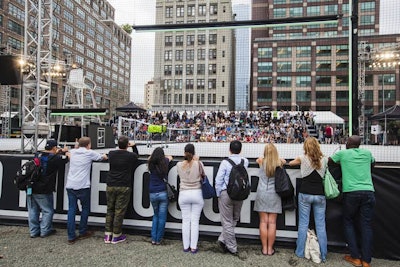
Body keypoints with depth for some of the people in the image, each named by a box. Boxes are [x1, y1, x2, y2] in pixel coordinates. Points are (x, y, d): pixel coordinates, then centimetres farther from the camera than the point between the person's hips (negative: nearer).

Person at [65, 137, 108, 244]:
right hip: (82, 186, -4)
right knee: (85, 208, 13)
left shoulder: (72, 152, 12)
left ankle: (71, 236, 6)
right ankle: (82, 232, 22)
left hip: (70, 185, 4)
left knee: (71, 209, 6)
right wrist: (105, 155, 34)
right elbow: (103, 157, 12)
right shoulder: (90, 153, -1)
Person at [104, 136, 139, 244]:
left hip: (111, 186, 4)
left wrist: (122, 147, 25)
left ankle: (107, 235, 19)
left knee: (110, 210, 15)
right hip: (124, 187, -4)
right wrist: (134, 146, 17)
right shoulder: (131, 156, -8)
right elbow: (136, 155, 16)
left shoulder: (111, 154, 1)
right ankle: (116, 236, 14)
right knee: (119, 211, 4)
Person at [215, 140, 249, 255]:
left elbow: (218, 179, -11)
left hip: (226, 194, -3)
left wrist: (219, 194, 1)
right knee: (234, 219, 20)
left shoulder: (225, 162, -10)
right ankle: (223, 239, 15)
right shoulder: (245, 161, 2)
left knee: (227, 221, 7)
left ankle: (232, 248, 14)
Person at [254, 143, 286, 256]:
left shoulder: (261, 161, -4)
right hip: (274, 195, 0)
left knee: (263, 222, 4)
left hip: (262, 194, 0)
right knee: (272, 223, 4)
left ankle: (264, 248, 11)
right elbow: (284, 161, 20)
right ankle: (270, 249, 12)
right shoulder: (279, 162, -4)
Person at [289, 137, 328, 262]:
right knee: (320, 225, 7)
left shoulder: (303, 158, -2)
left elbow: (290, 163, 15)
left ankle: (300, 252, 14)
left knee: (303, 224, 6)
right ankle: (323, 255, 14)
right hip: (319, 195, 2)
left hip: (305, 194, -2)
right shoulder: (324, 160, 3)